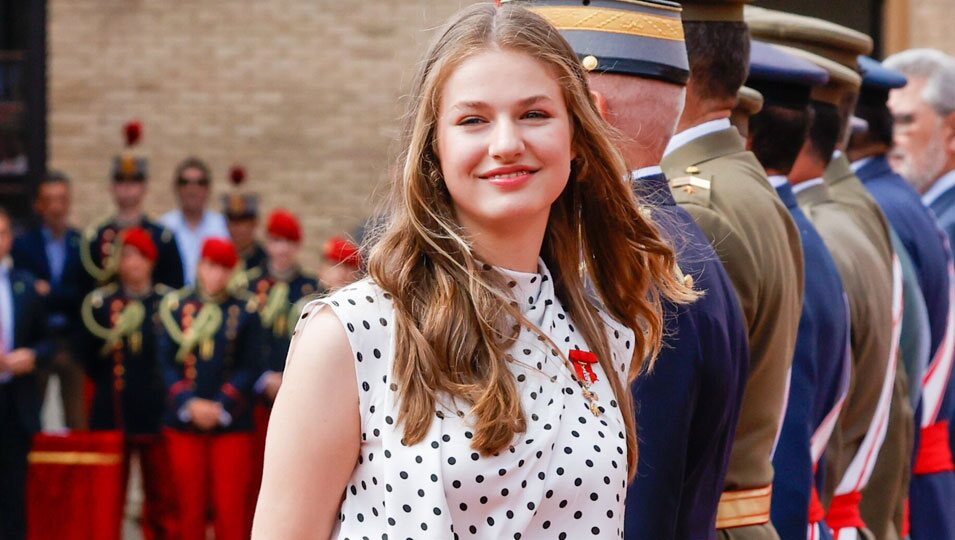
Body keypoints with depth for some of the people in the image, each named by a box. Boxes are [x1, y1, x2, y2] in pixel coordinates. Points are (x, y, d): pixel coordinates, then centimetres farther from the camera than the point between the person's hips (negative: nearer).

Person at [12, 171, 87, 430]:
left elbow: (86, 294, -1)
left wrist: (50, 293, -13)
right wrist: (65, 297, -15)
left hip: (73, 343, 1)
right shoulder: (24, 244, 5)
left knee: (77, 422, 0)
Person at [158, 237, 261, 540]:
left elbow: (248, 368, -1)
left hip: (231, 424, -1)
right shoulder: (175, 307, 5)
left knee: (231, 506, -3)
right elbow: (166, 362, 1)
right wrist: (189, 404, -12)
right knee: (189, 505, 3)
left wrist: (220, 407, -13)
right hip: (183, 423, 1)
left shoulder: (245, 313, 3)